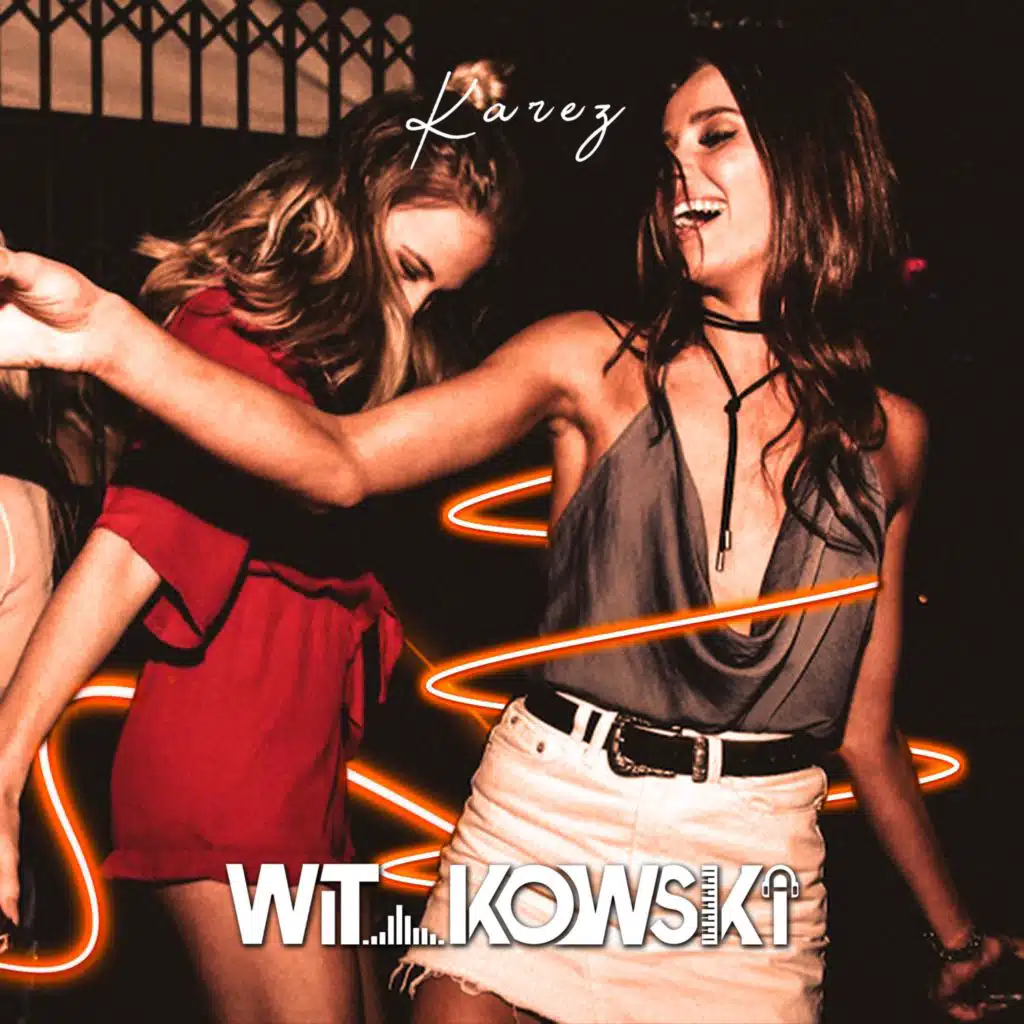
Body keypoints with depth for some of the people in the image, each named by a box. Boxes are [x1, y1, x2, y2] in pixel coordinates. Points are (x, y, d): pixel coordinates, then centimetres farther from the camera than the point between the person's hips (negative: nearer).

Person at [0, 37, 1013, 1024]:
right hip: (548, 829, -1)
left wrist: (957, 935, 15)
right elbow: (342, 460, -15)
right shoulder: (595, 363, -2)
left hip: (759, 875, 1)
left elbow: (865, 729, 10)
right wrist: (110, 335, -29)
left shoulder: (888, 437, 3)